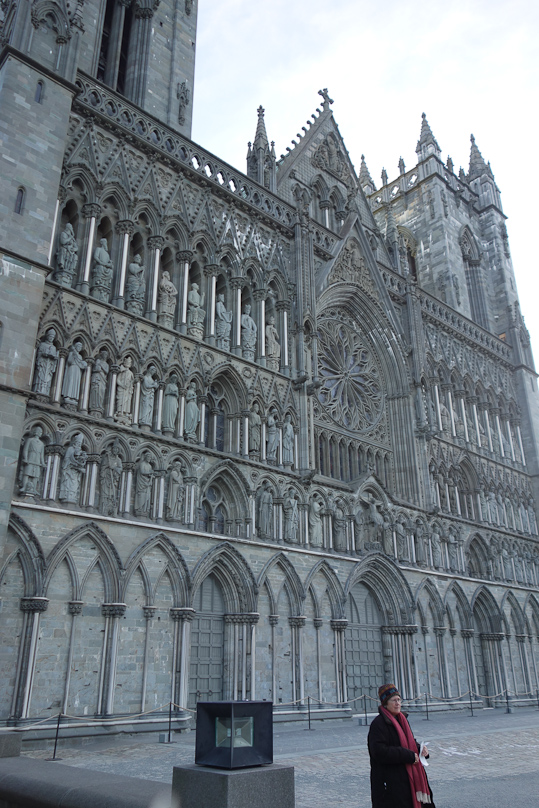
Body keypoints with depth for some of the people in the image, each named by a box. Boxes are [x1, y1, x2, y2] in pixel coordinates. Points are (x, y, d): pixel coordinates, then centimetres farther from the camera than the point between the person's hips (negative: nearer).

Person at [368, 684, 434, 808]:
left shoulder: (401, 719, 11)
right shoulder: (378, 723, -16)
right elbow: (379, 752, -24)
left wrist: (420, 748, -3)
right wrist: (408, 756, -20)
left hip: (406, 778, 8)